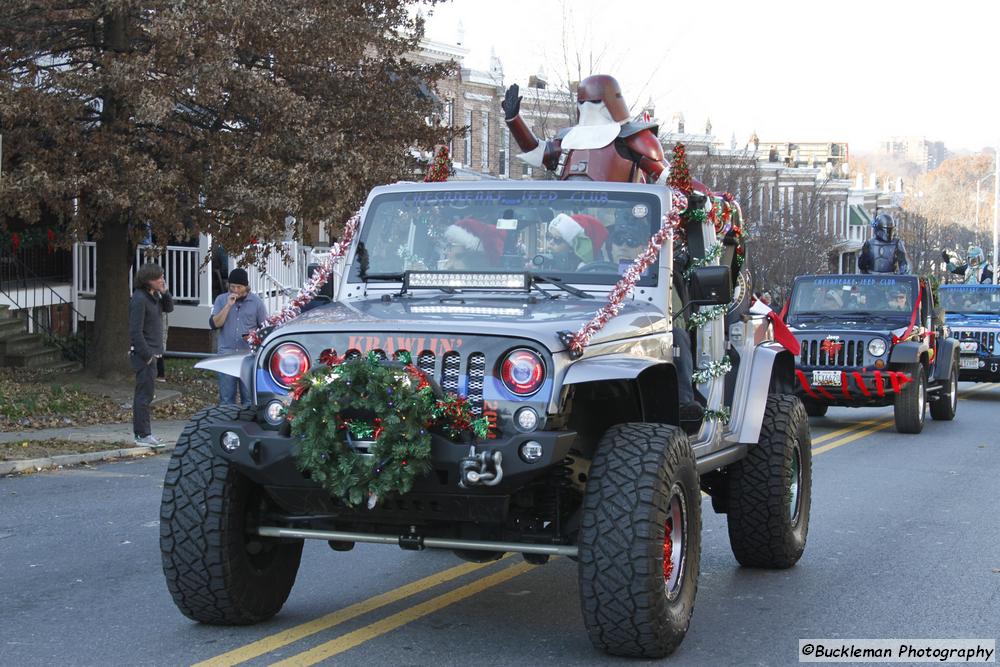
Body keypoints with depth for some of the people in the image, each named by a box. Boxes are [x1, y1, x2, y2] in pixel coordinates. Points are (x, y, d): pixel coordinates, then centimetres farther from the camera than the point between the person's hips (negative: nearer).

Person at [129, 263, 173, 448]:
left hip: (151, 353, 10)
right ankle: (143, 435, -2)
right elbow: (136, 331, -21)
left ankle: (142, 432, 21)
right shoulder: (139, 299, -18)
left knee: (144, 394, 14)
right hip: (143, 354, -10)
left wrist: (164, 293, 0)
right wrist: (147, 355, -19)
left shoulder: (153, 295, 10)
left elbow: (168, 308, 18)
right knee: (144, 394, -6)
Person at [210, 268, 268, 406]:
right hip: (227, 354, 1)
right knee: (226, 398, 3)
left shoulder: (256, 301, 4)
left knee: (249, 397, 2)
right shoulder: (221, 300, 6)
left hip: (249, 354, -1)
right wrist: (228, 305, -11)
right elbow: (214, 324, -4)